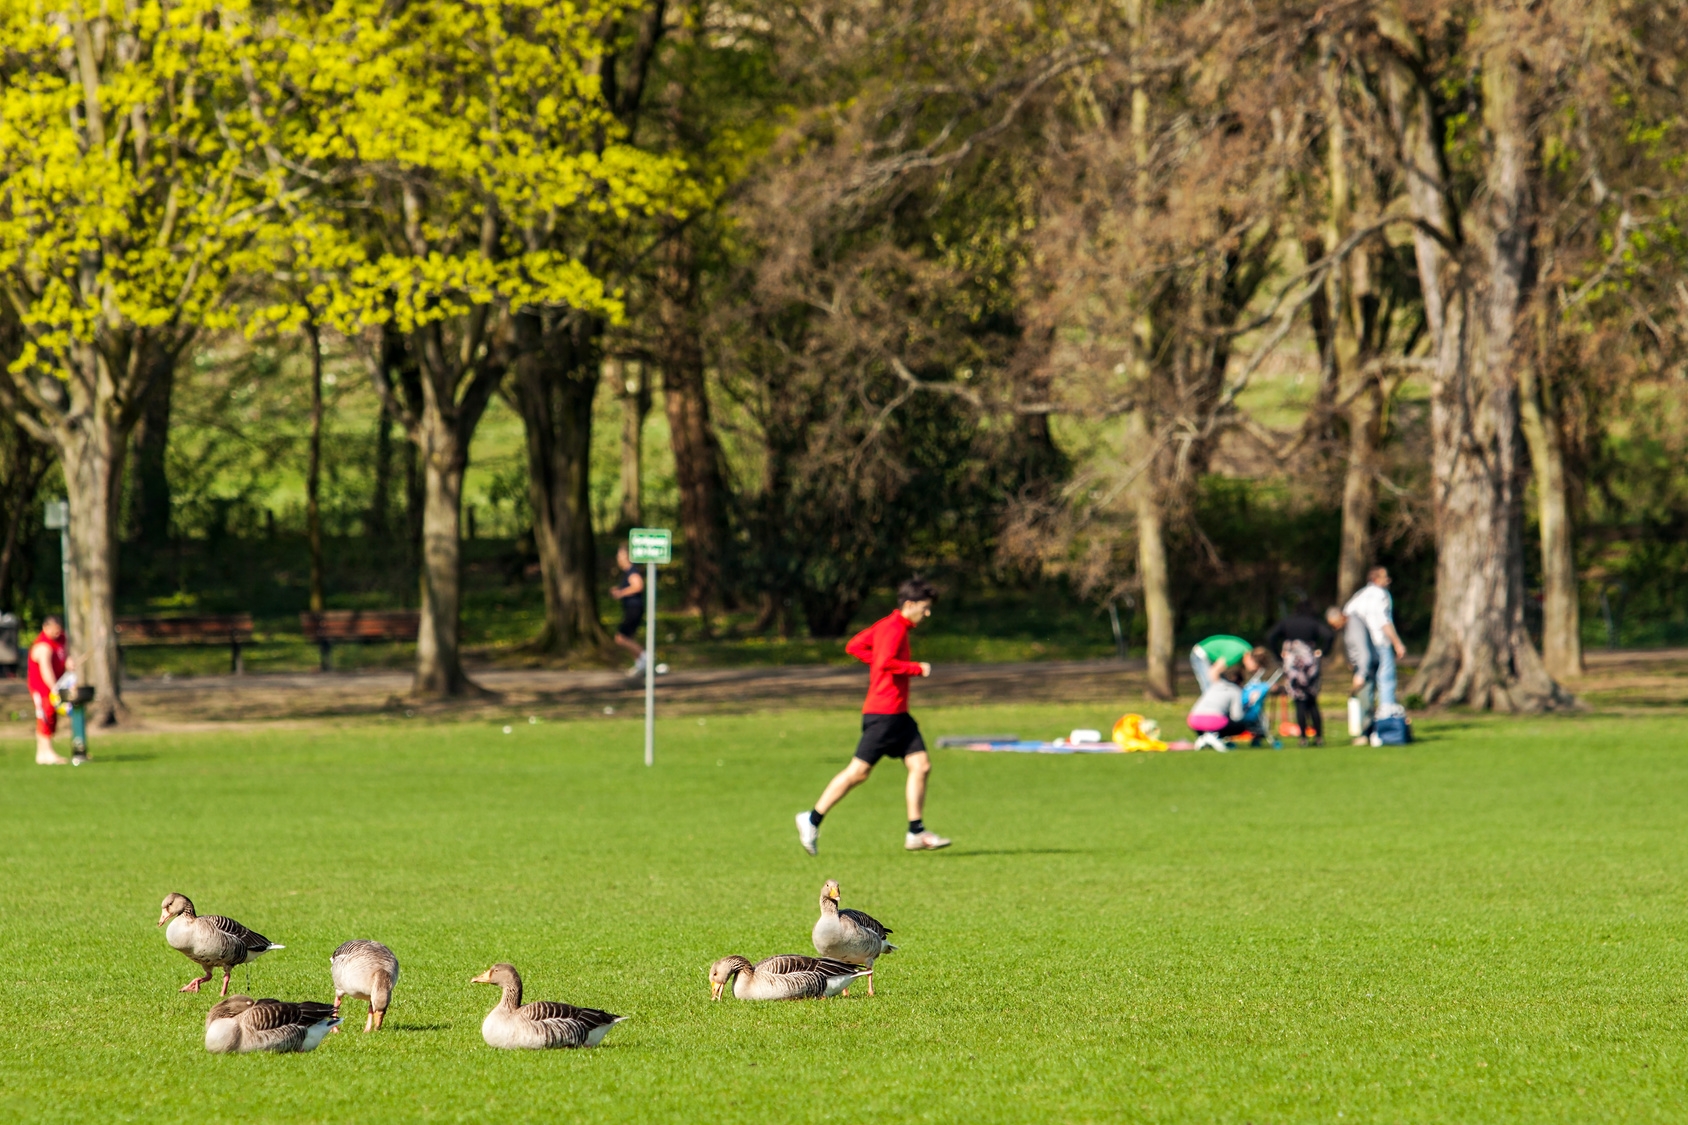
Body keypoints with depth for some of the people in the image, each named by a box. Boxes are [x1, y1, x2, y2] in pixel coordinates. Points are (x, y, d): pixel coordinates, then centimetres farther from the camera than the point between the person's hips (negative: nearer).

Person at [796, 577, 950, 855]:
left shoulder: (887, 625, 15)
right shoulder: (895, 628, -14)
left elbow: (854, 646, 20)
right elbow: (886, 662, -28)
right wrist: (917, 668, -17)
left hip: (897, 716, 10)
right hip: (883, 712, -10)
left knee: (921, 765, 2)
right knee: (859, 771, -6)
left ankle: (916, 832, 2)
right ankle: (812, 820, 4)